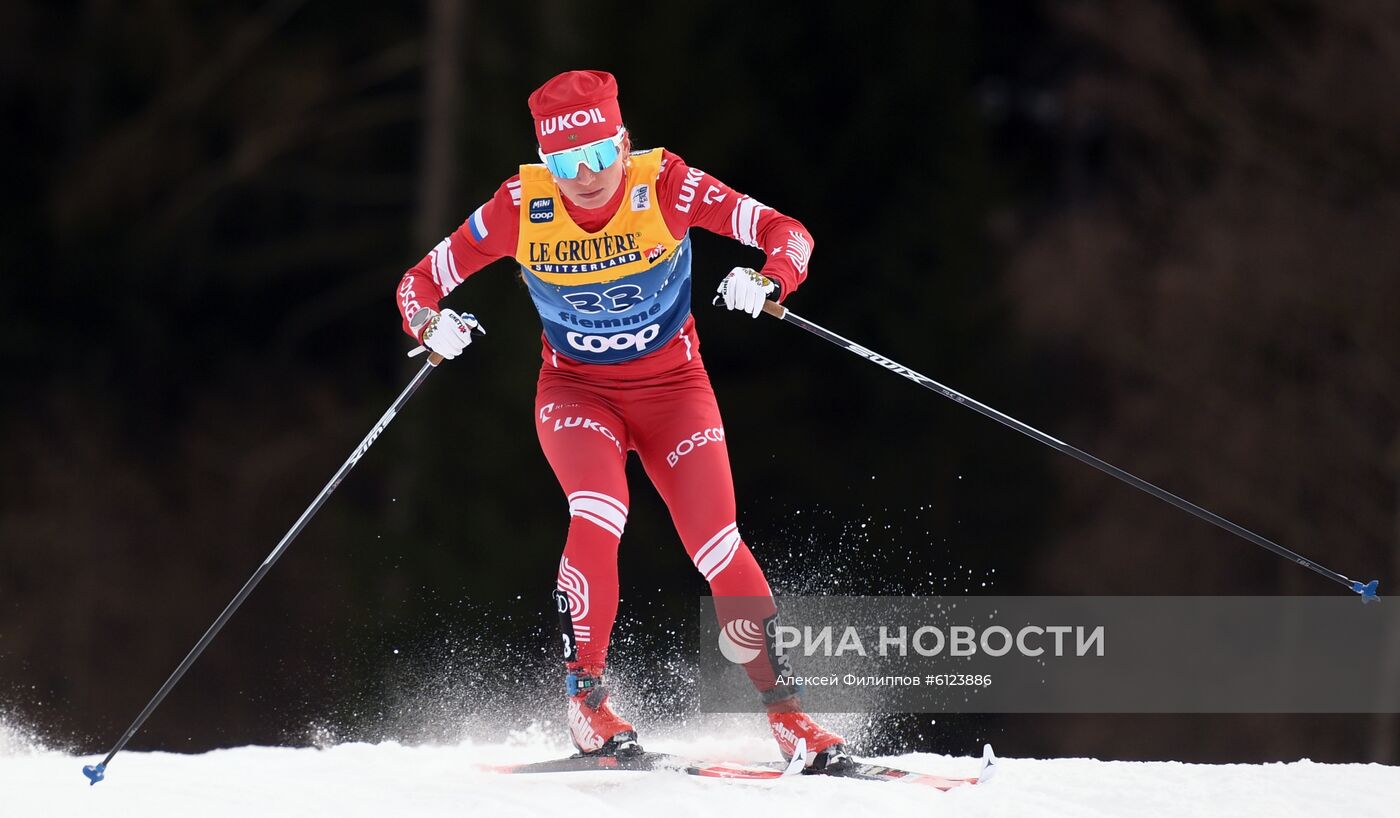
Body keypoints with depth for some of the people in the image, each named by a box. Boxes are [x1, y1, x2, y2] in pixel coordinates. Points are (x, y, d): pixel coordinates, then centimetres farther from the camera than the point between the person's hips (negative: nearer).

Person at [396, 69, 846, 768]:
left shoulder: (664, 186, -20)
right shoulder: (523, 207, -17)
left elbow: (787, 233, -19)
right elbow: (421, 282, -8)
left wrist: (767, 283, -40)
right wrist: (430, 326, -30)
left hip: (672, 387, 0)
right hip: (577, 390, 0)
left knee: (717, 544, -14)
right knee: (598, 516, -29)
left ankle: (787, 711, -2)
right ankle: (586, 697, -17)